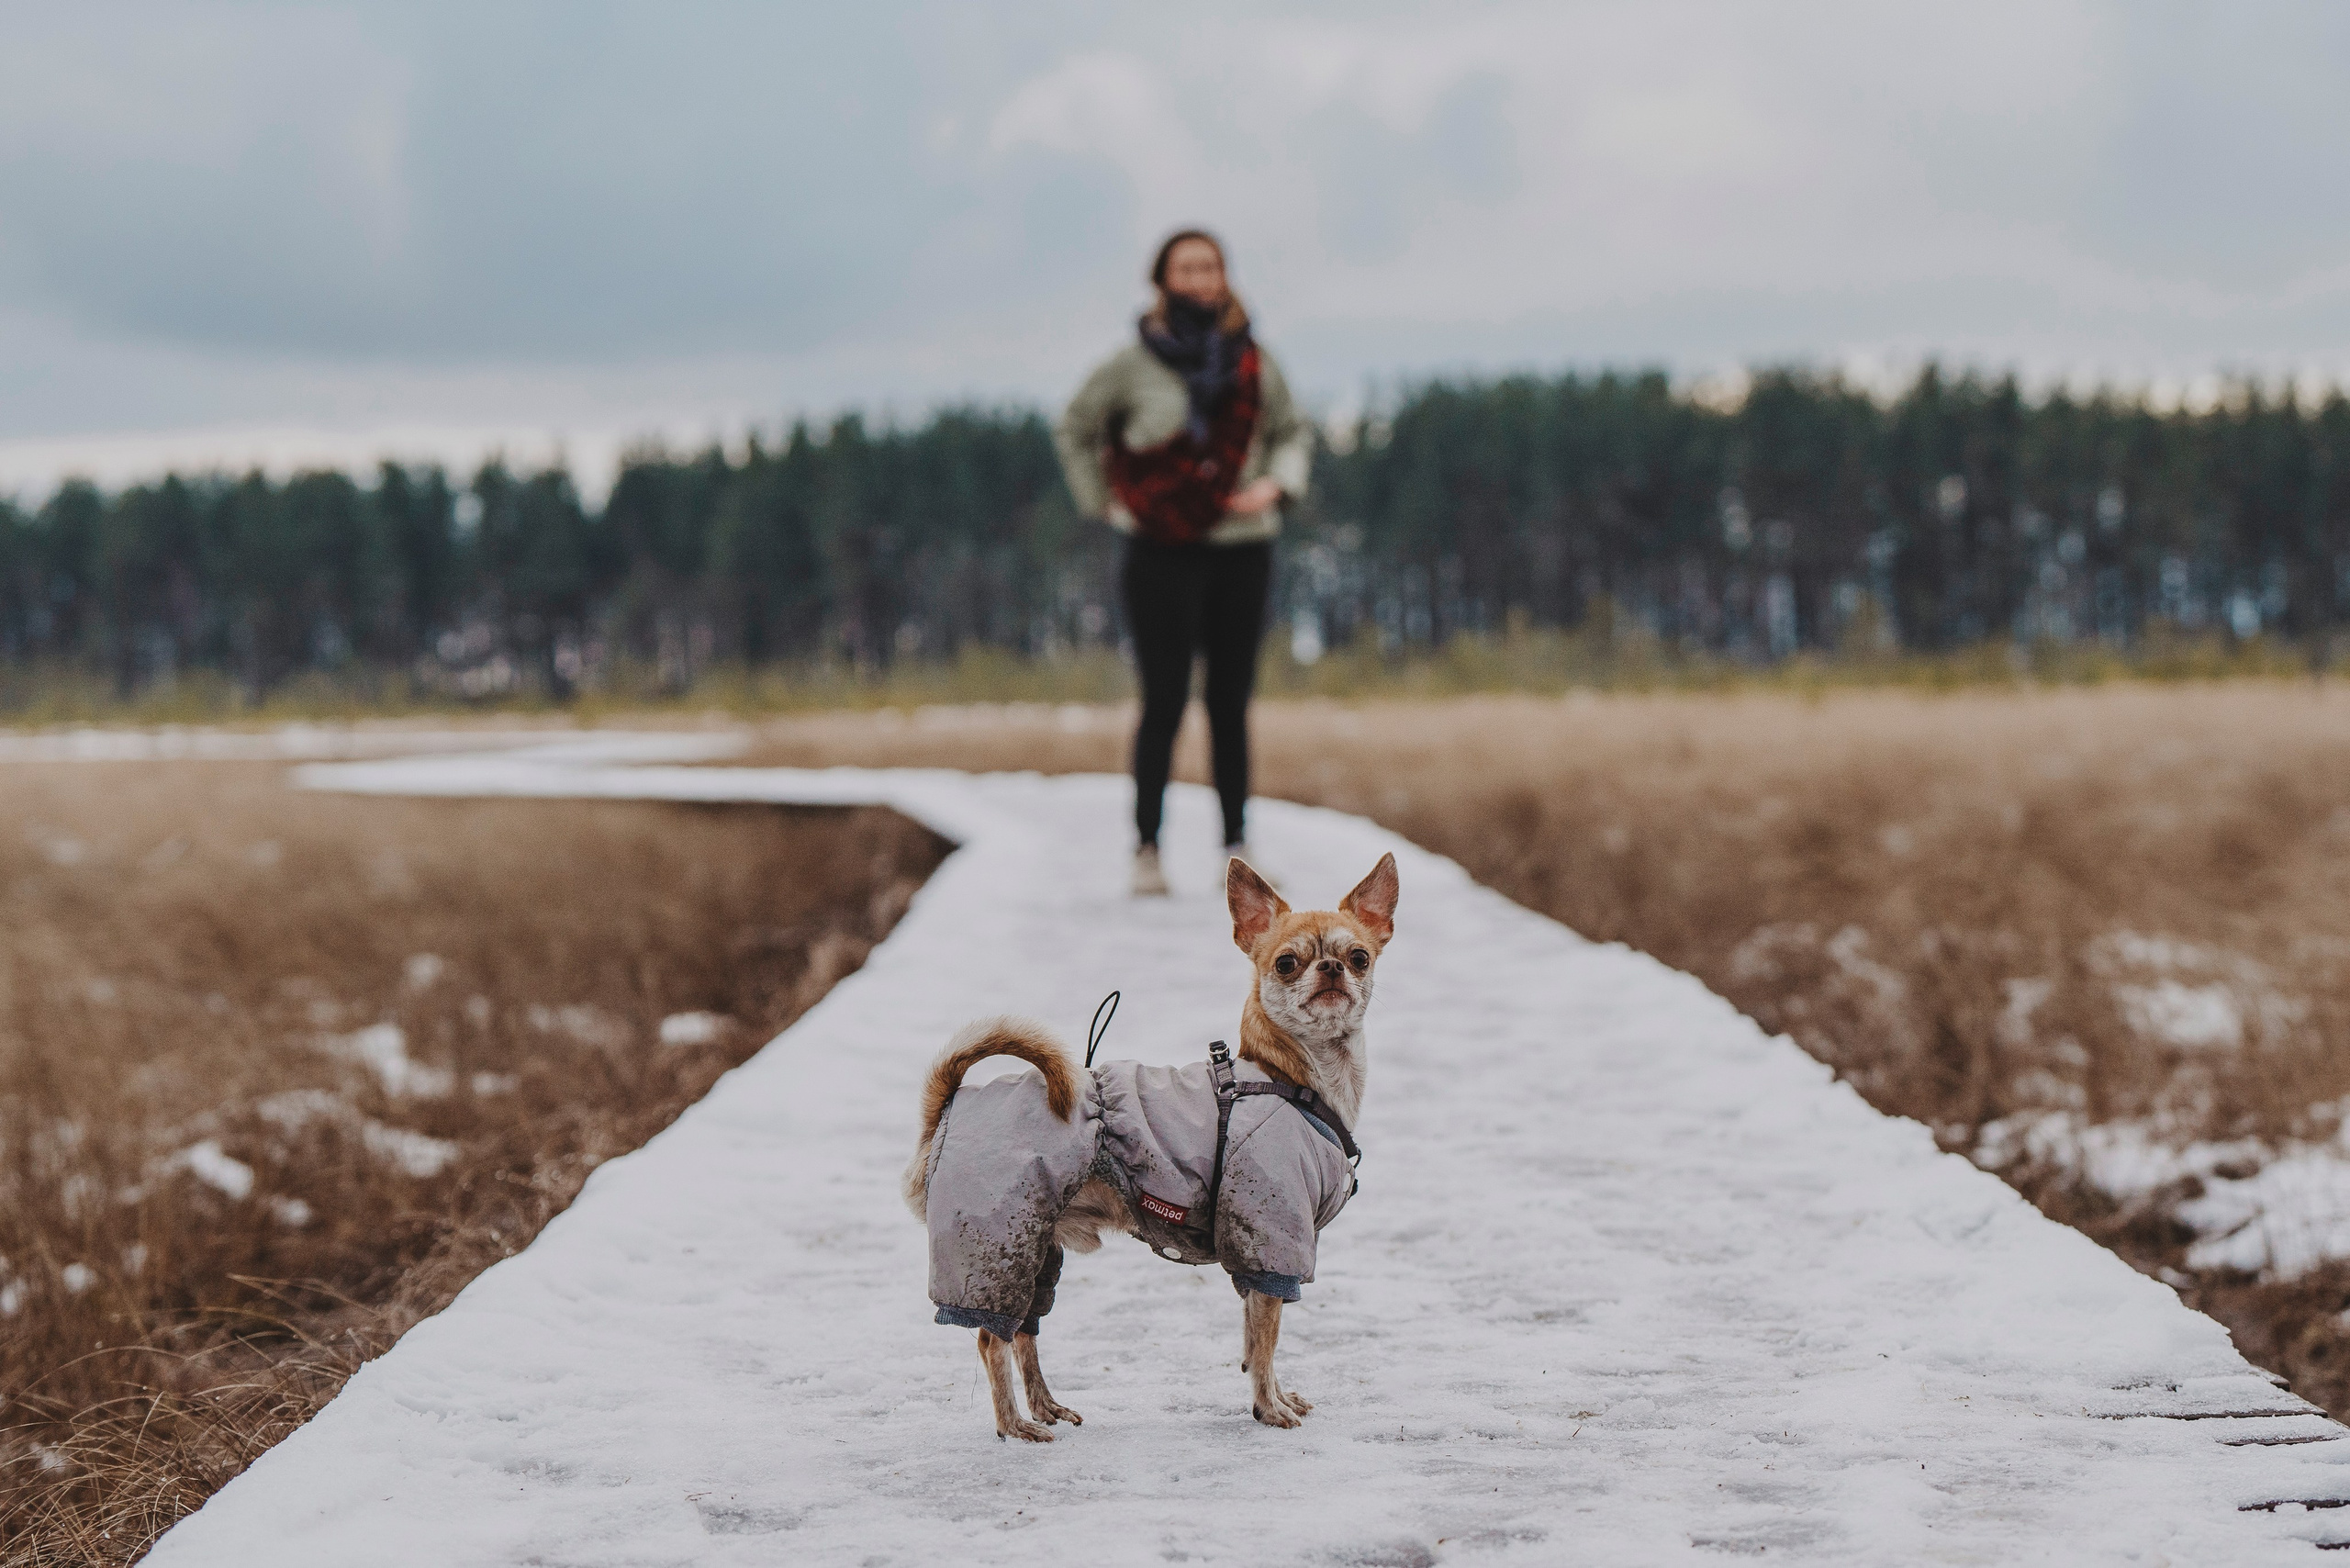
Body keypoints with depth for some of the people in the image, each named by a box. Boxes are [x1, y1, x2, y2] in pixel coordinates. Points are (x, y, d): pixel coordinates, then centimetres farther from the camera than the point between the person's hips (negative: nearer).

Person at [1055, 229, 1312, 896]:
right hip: (1162, 551, -3)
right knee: (1164, 702, -7)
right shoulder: (1133, 365, -2)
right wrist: (1102, 502, 6)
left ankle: (1237, 842, 14)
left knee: (1231, 703, 7)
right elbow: (1076, 429, 13)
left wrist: (1276, 484, 1)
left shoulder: (1254, 364, 5)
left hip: (1242, 548, 3)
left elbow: (1292, 431, 19)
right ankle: (1147, 847, -2)